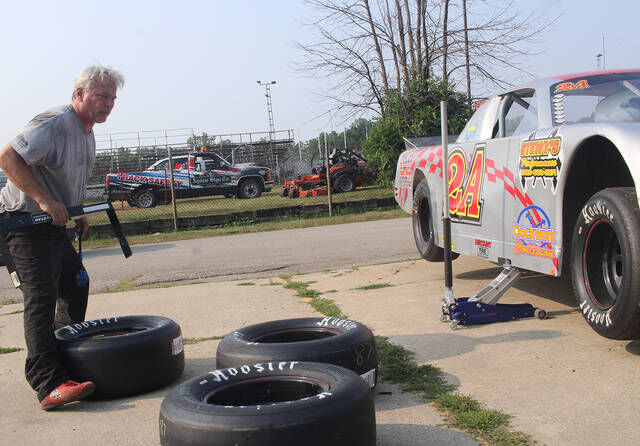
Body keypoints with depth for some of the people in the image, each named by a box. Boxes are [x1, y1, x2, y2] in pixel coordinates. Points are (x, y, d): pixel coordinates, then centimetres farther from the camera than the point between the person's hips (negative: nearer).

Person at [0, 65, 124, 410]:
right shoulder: (55, 123, -19)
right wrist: (44, 200, -30)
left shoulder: (86, 132, 13)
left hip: (53, 225, 10)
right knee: (41, 298, -16)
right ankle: (50, 384, -19)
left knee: (76, 285, 19)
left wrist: (77, 214, 13)